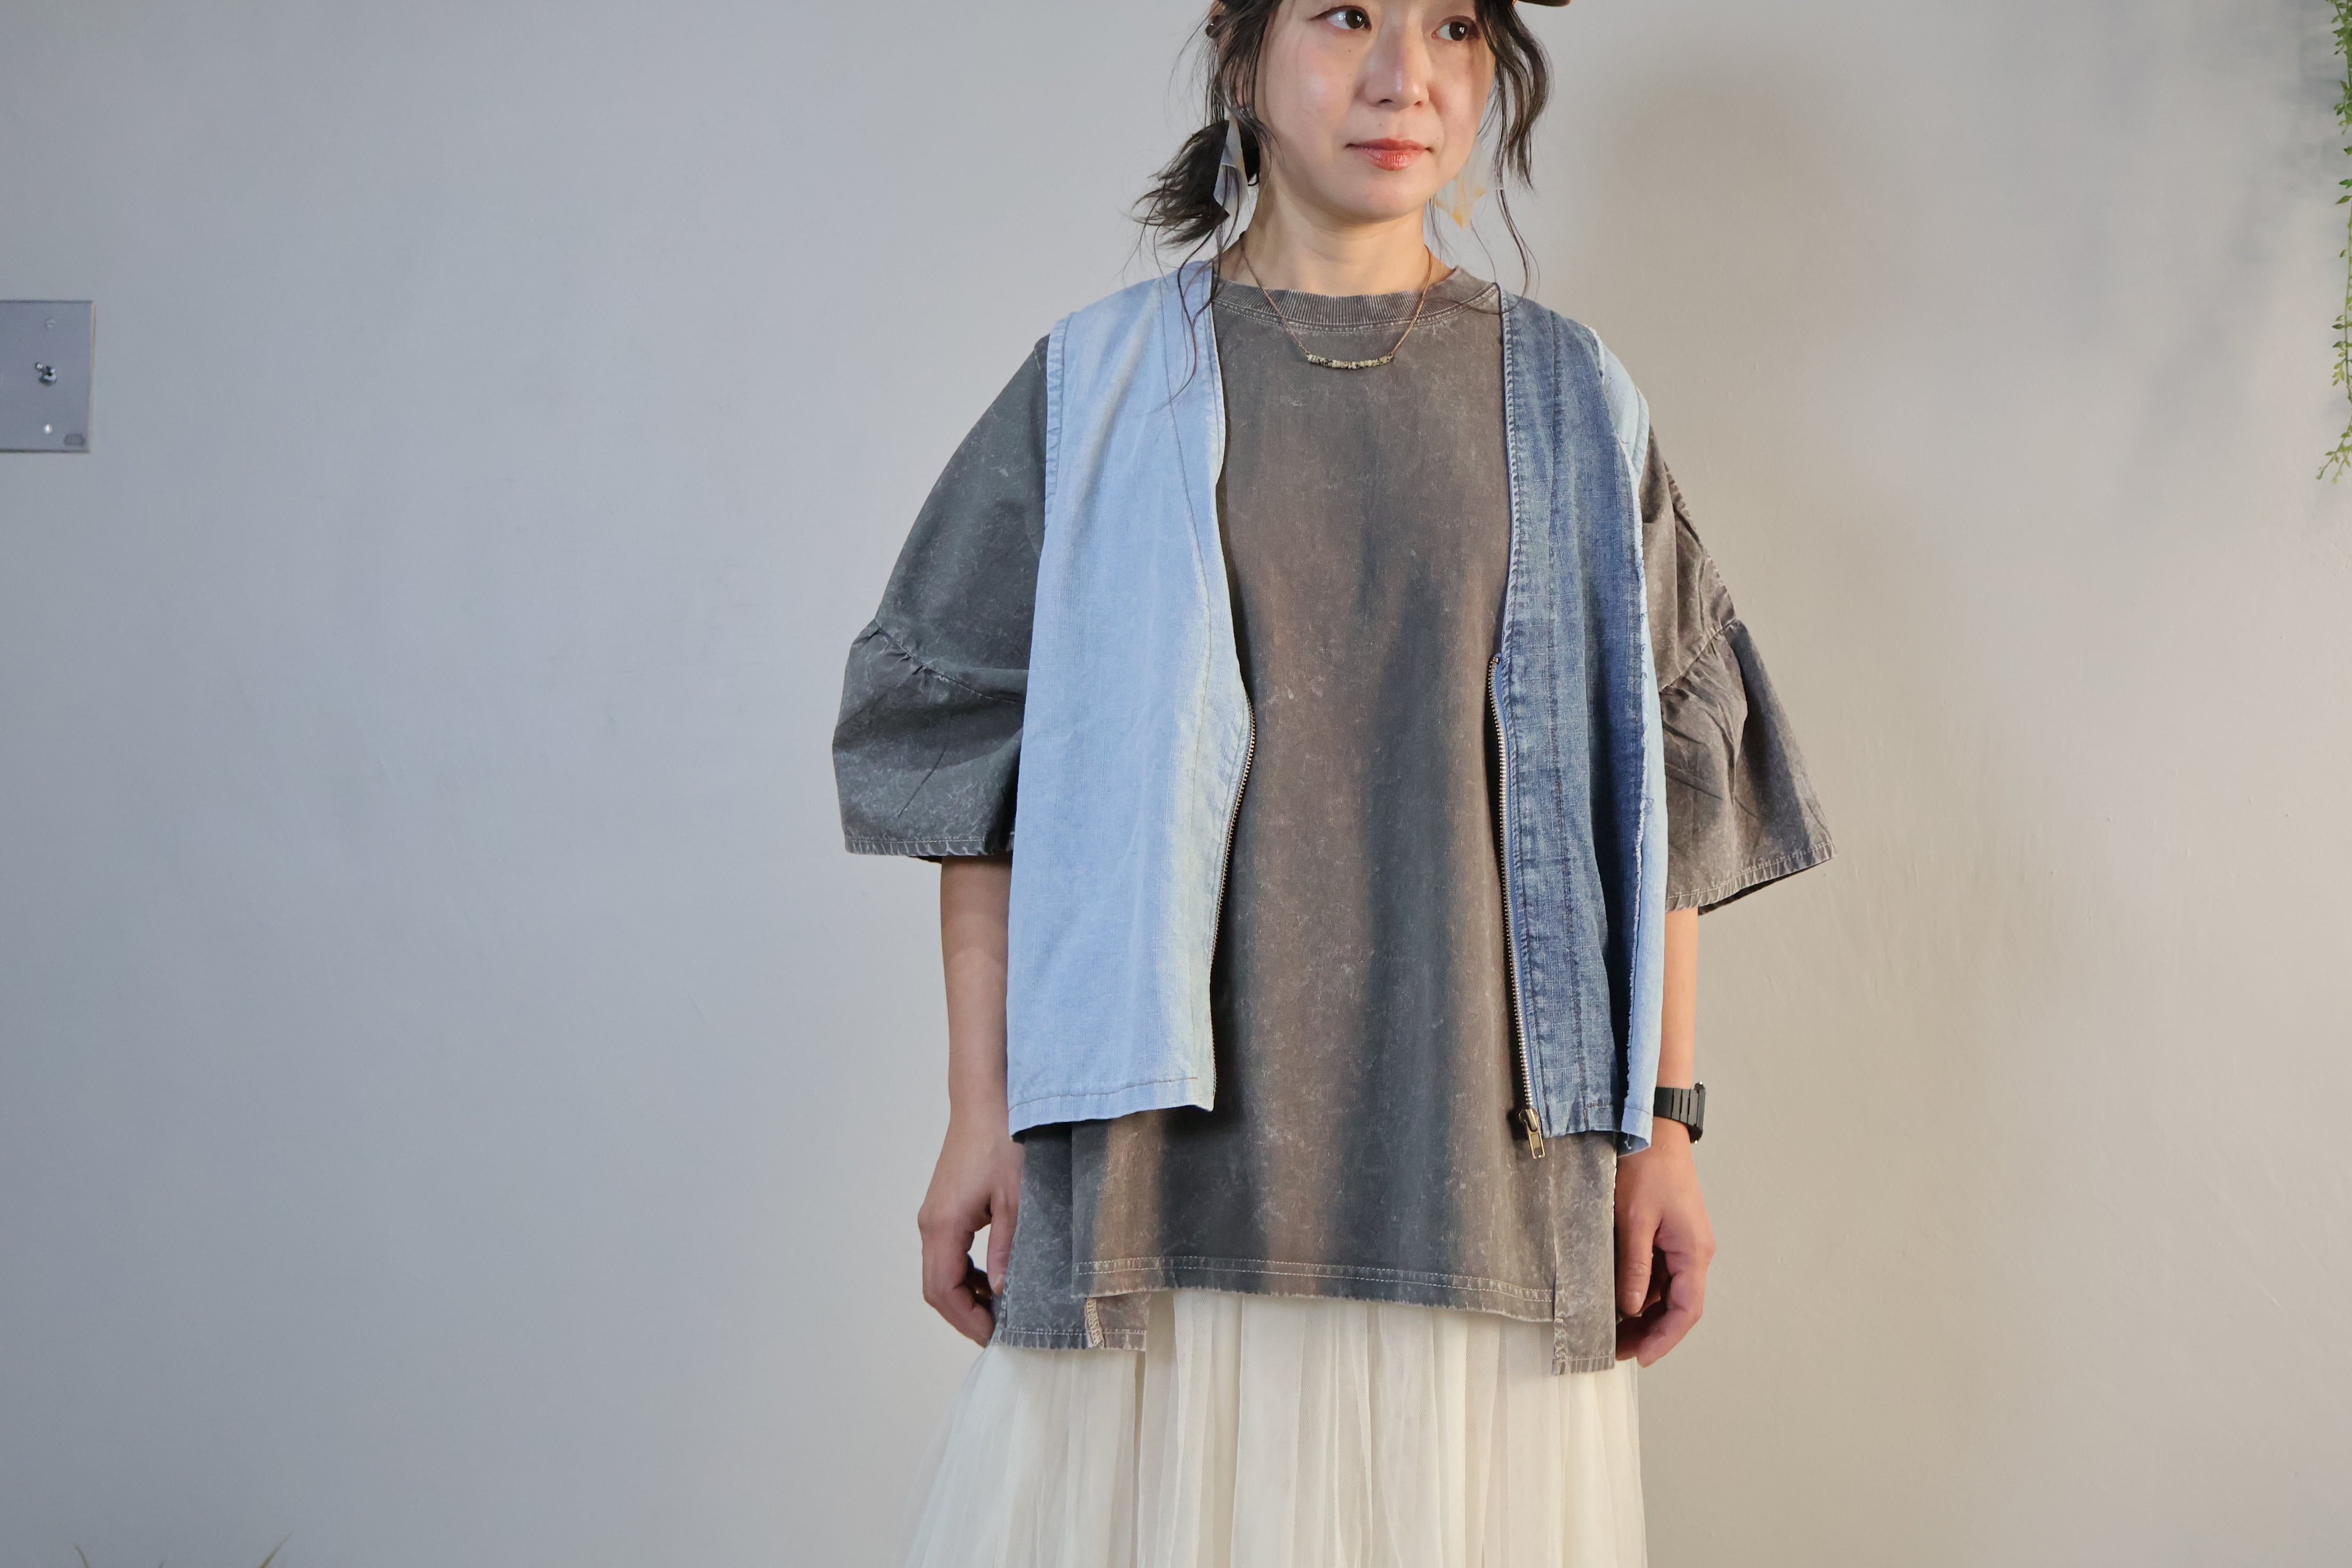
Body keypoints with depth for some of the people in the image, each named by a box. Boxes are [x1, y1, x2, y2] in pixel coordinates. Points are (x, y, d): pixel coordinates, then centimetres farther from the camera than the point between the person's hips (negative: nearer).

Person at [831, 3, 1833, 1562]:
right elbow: (987, 759, 3)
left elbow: (1658, 783, 8)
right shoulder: (1102, 392, 6)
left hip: (1483, 1154, 1)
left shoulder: (1571, 409, 10)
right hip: (1174, 1161, -1)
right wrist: (984, 1114, -2)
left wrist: (1666, 1123, 3)